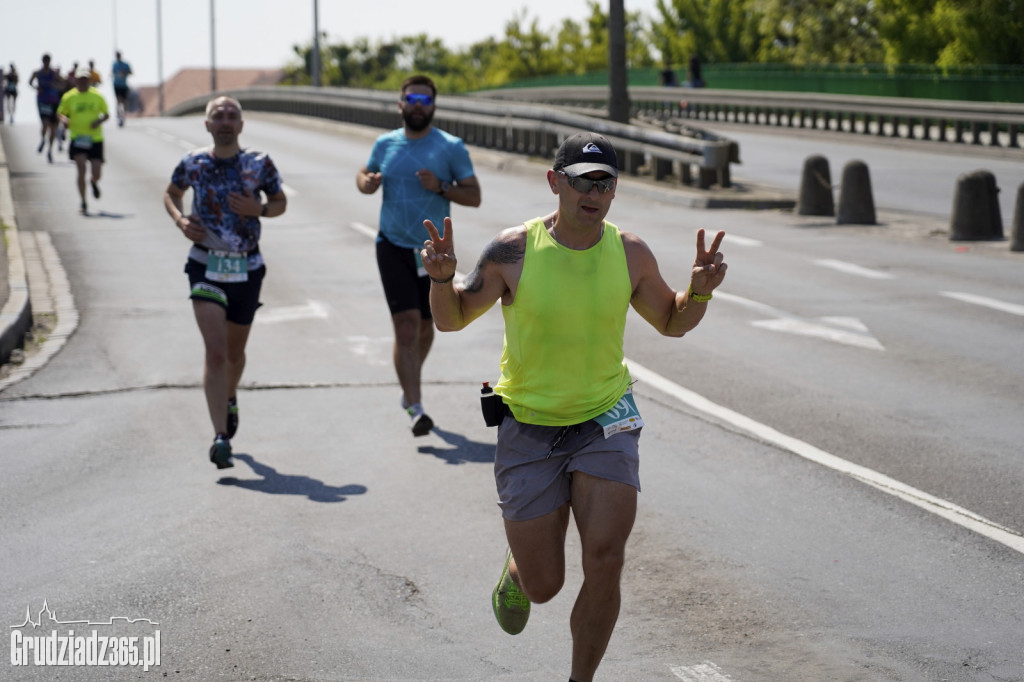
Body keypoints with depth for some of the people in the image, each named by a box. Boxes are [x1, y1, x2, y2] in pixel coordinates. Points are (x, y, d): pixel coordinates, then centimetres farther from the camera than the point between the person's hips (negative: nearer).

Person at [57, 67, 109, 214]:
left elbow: (106, 114, 9)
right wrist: (65, 120, -13)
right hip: (77, 139, -1)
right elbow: (61, 113, 10)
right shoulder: (69, 97, -1)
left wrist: (99, 121, -12)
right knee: (81, 170, -15)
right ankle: (83, 203, 0)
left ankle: (94, 182, 40)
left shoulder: (97, 96, 1)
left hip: (95, 139, 1)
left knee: (96, 174, -1)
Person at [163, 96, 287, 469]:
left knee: (235, 351, 17)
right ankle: (220, 436, -17)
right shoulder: (192, 163, -2)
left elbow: (280, 202, 9)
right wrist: (180, 220, -4)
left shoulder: (260, 164, -3)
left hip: (247, 268, 2)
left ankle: (230, 399, 50)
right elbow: (171, 194, 16)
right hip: (206, 266, -2)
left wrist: (259, 210, -13)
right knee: (215, 351, -15)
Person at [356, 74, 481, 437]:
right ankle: (416, 409, -15)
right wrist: (366, 182, -5)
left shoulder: (451, 147, -4)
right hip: (393, 247, -1)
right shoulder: (385, 144, 3)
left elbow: (474, 196, -4)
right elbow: (364, 174, 20)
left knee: (425, 326, 16)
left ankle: (411, 383, 45)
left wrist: (441, 187, -22)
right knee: (406, 326, -13)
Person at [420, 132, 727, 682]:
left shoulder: (630, 253, -5)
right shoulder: (514, 250, -13)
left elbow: (672, 323, 11)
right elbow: (451, 318, -2)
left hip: (605, 421, 1)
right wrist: (442, 278, -23)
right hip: (528, 427, -1)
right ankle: (516, 571, 45)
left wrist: (700, 290, -10)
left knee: (604, 564, -14)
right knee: (543, 586, 5)